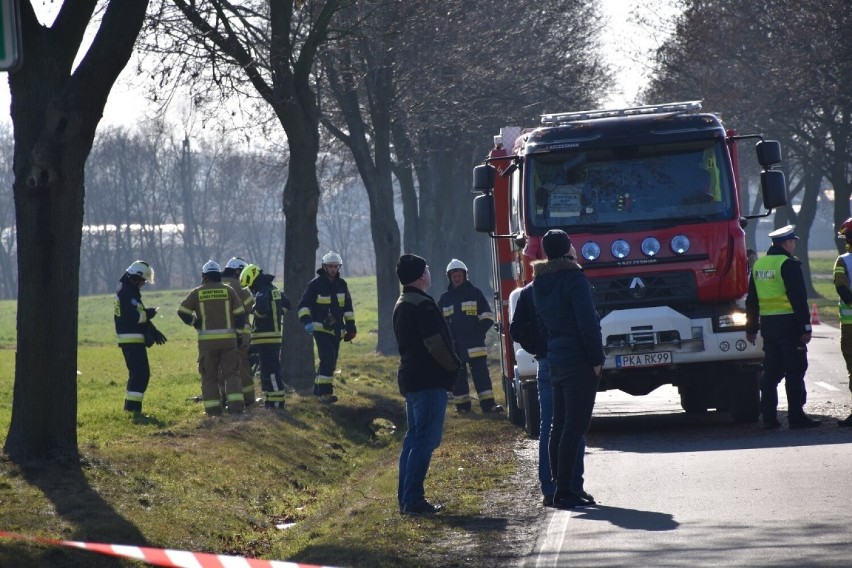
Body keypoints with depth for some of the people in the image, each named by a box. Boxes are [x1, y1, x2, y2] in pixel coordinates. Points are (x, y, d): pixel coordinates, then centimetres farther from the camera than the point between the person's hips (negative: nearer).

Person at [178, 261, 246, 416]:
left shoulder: (197, 293, 1)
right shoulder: (228, 291, 3)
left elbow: (182, 312, -4)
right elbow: (240, 314, 2)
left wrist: (195, 323, 11)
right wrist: (238, 333, 12)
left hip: (207, 339, -1)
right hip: (228, 338, 1)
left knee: (209, 376, 6)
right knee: (231, 373, 5)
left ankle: (213, 409, 3)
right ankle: (235, 404, -8)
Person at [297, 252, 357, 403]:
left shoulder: (342, 285, 11)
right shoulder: (315, 284, -7)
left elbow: (348, 307, 20)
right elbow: (304, 305, -9)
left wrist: (351, 326, 16)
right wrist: (307, 321, -25)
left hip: (336, 330, 7)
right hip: (321, 328, -7)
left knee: (331, 361, 9)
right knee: (327, 358, -18)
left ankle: (318, 390, 22)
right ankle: (325, 392, -19)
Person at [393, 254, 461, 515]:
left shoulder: (401, 305, 16)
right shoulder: (423, 305, -15)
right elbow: (436, 344, -20)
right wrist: (453, 365, -3)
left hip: (410, 377, 10)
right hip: (429, 380, -10)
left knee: (414, 437, 14)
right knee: (426, 439, -10)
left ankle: (405, 498, 14)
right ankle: (413, 499, -14)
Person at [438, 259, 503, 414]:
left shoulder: (475, 293, 6)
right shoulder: (445, 298, 13)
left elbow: (487, 317, 6)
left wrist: (478, 332, -6)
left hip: (474, 345, -3)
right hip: (454, 346, 3)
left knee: (481, 374, -9)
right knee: (458, 377, 3)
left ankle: (488, 404, -13)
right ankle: (462, 405, 9)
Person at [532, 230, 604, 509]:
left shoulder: (539, 284, 12)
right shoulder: (574, 279, -13)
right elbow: (587, 322, -17)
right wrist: (597, 358, -11)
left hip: (555, 361, 8)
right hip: (579, 362, -8)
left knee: (559, 425, 11)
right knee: (575, 426, -8)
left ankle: (559, 488, 12)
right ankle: (564, 491, -11)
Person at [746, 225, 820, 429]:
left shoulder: (759, 264, 12)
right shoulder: (789, 264, -11)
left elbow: (751, 299, 17)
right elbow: (799, 299, -15)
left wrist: (751, 328, 22)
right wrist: (805, 327, -14)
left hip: (767, 323, 7)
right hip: (788, 322, -7)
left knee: (771, 371, 10)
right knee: (795, 371, -2)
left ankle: (769, 416, 9)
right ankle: (796, 416, -3)